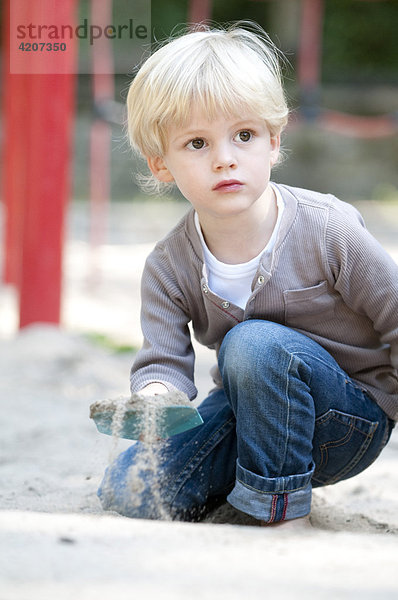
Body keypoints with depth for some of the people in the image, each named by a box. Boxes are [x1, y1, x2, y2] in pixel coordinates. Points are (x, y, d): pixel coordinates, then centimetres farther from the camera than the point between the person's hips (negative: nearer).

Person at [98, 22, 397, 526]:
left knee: (254, 343, -33)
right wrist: (155, 393, -36)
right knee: (126, 490, -14)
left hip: (351, 417, -4)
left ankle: (280, 503, -19)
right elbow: (164, 360, -12)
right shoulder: (168, 269, -8)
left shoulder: (326, 229, -17)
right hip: (250, 416, 4)